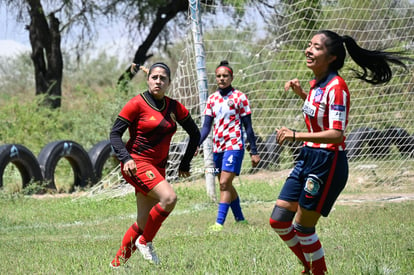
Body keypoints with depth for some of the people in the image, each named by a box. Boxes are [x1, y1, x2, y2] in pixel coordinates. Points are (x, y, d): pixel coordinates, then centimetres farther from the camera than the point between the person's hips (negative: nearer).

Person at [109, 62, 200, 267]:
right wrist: (126, 159, -22)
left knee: (143, 224, 2)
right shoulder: (137, 104, -6)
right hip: (136, 163, -6)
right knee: (169, 198, -27)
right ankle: (145, 242, -8)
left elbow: (195, 133, 18)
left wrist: (185, 164, 17)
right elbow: (115, 133, -7)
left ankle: (117, 263, 15)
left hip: (157, 168, 6)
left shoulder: (174, 107, 8)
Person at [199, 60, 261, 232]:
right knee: (226, 185, 12)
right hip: (217, 147, 6)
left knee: (224, 184, -16)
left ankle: (219, 223, -21)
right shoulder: (212, 99, 10)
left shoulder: (239, 97, -3)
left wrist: (254, 152, -2)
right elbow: (207, 126, 7)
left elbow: (248, 126, -1)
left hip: (234, 146, -6)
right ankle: (240, 219, 26)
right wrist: (197, 144, -9)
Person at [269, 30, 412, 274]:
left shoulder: (336, 87, -19)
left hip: (328, 163, -9)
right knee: (278, 221, 8)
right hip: (308, 157, 9)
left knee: (303, 226, -2)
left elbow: (337, 134, -26)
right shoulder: (316, 83, 7)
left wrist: (296, 135, -32)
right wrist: (301, 93, 15)